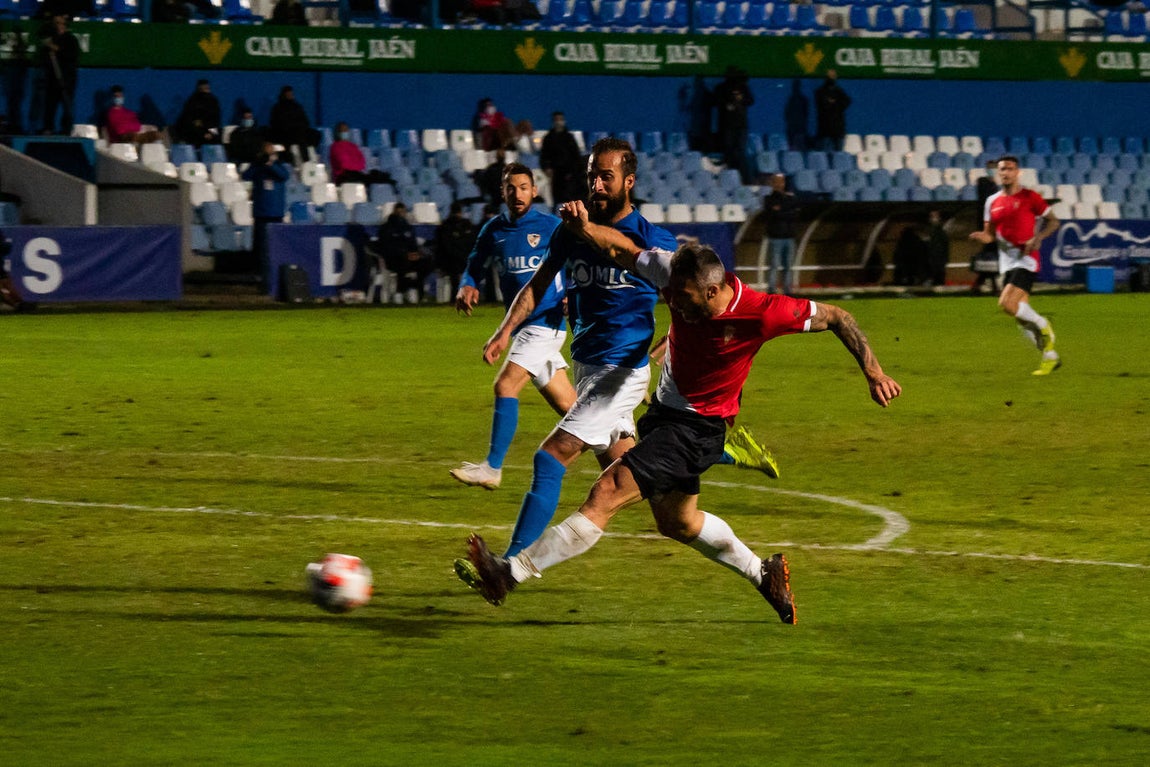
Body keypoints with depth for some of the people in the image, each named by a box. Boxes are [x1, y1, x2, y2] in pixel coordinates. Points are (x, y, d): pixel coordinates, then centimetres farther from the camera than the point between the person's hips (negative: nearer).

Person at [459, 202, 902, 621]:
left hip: (697, 427, -8)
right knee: (677, 521, 24)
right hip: (664, 410, 8)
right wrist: (584, 228, -26)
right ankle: (763, 574, 42)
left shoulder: (762, 314, -27)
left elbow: (834, 317, -13)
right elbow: (624, 251, -5)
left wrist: (874, 375, -11)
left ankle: (513, 571, -18)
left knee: (607, 493, -17)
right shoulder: (679, 275, -14)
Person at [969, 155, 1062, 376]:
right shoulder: (992, 202, 10)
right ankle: (1050, 357, 18)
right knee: (1021, 314, 5)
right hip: (1006, 263, 6)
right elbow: (990, 235, 15)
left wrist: (1038, 238, -15)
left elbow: (1053, 221, 1)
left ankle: (1043, 326, 2)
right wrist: (981, 236, -8)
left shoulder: (1029, 197, -5)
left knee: (1007, 303, -23)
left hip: (1026, 259, -6)